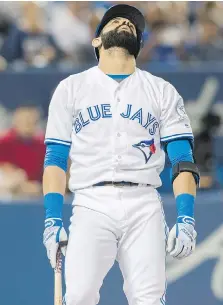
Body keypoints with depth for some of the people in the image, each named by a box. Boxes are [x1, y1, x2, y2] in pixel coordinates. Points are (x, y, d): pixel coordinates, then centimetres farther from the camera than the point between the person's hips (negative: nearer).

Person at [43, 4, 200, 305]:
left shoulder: (162, 91, 15)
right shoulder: (71, 89, 15)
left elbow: (182, 160, 8)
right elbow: (55, 159, 9)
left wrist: (186, 219, -5)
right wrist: (52, 219, -3)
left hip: (144, 207, 1)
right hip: (91, 204, -1)